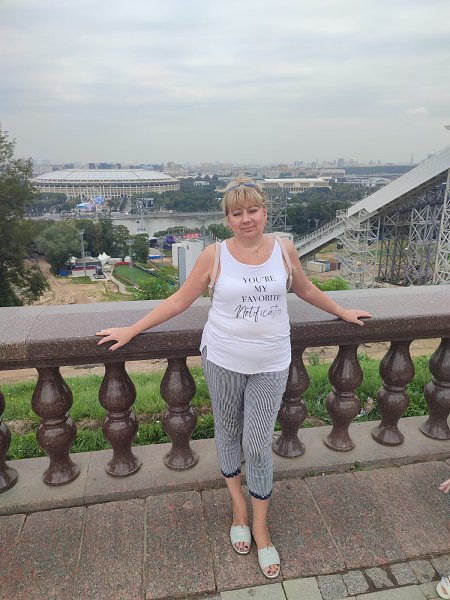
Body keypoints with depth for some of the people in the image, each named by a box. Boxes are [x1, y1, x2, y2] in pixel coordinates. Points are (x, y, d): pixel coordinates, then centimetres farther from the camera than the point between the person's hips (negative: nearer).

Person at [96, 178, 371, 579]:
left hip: (270, 364, 0)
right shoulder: (215, 255, -7)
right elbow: (180, 300, -1)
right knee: (227, 435, 16)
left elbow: (306, 290, 16)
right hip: (222, 360, 0)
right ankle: (239, 505, 41)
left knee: (259, 446, 6)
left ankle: (260, 527, 29)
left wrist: (342, 312, 26)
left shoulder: (284, 250, -2)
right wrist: (131, 331, 0)